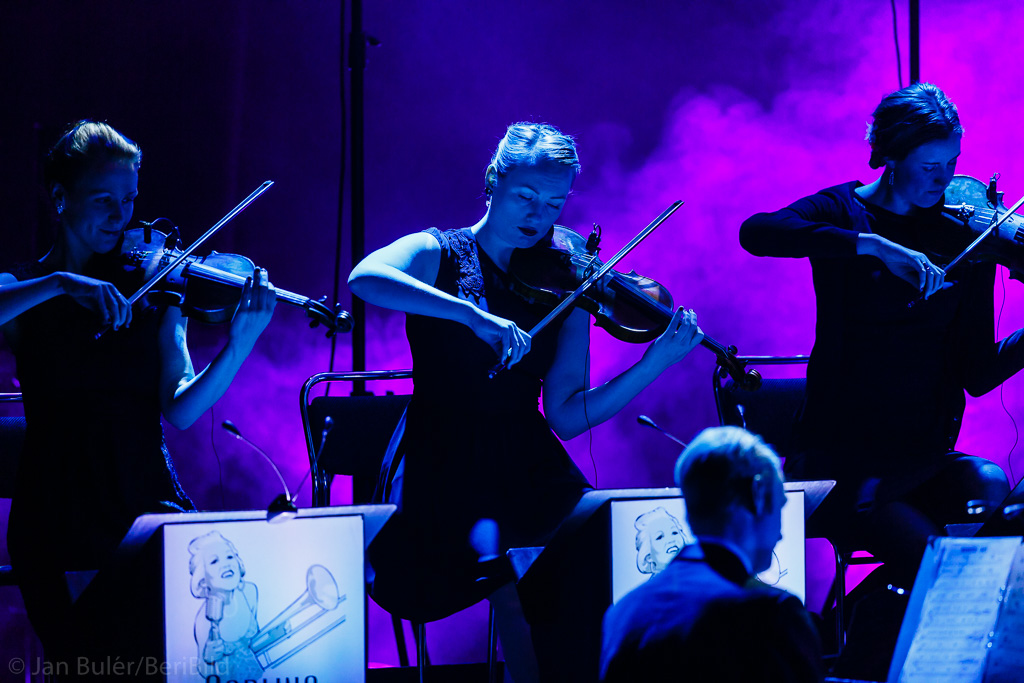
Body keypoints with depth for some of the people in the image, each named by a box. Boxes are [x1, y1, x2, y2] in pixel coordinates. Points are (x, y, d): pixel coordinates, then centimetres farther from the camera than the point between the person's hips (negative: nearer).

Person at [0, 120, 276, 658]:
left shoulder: (154, 289, 7)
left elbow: (180, 411, -5)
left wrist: (240, 346, -21)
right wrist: (61, 283, -28)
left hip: (146, 512, 1)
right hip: (57, 527, -1)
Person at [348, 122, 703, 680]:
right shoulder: (439, 254, 0)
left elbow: (567, 415, 3)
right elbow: (365, 278, -23)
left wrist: (658, 362, -11)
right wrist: (474, 316, -33)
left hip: (529, 468, 4)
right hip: (445, 470, -3)